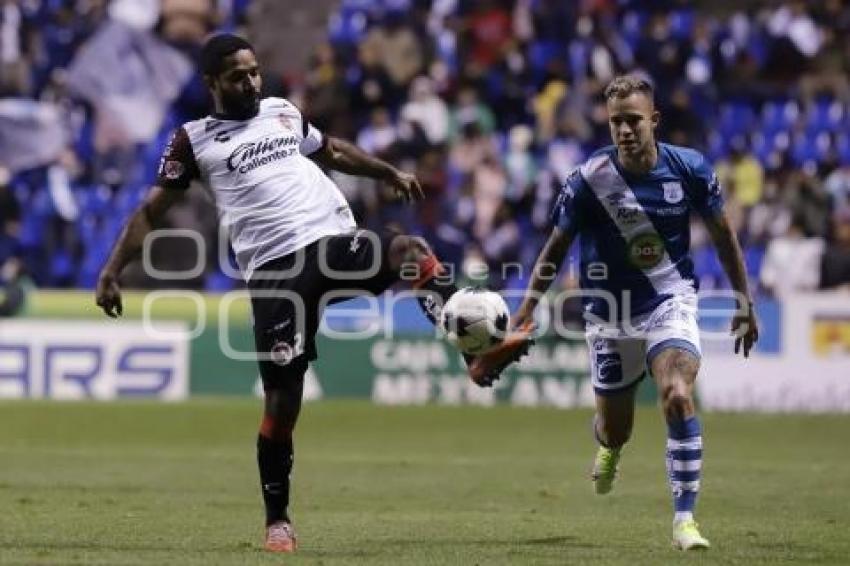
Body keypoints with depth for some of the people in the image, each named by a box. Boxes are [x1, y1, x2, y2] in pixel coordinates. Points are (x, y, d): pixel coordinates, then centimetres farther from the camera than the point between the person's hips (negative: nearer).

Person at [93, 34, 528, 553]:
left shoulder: (283, 113, 20)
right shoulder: (194, 141, 9)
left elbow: (332, 151, 38)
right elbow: (152, 211, 9)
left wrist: (390, 173, 34)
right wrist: (112, 271, -1)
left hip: (338, 243, 3)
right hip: (276, 270, -3)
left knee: (409, 251, -29)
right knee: (283, 397, -6)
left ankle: (476, 355, -38)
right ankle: (278, 520, 8)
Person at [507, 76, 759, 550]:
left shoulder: (689, 169, -11)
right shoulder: (589, 180, -14)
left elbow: (723, 234, 4)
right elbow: (557, 248, -2)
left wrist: (745, 303, 8)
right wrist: (527, 309, -9)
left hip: (671, 301, -1)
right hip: (610, 313, 1)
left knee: (678, 396, -26)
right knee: (615, 430, 9)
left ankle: (685, 518, -18)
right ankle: (609, 447, 51)